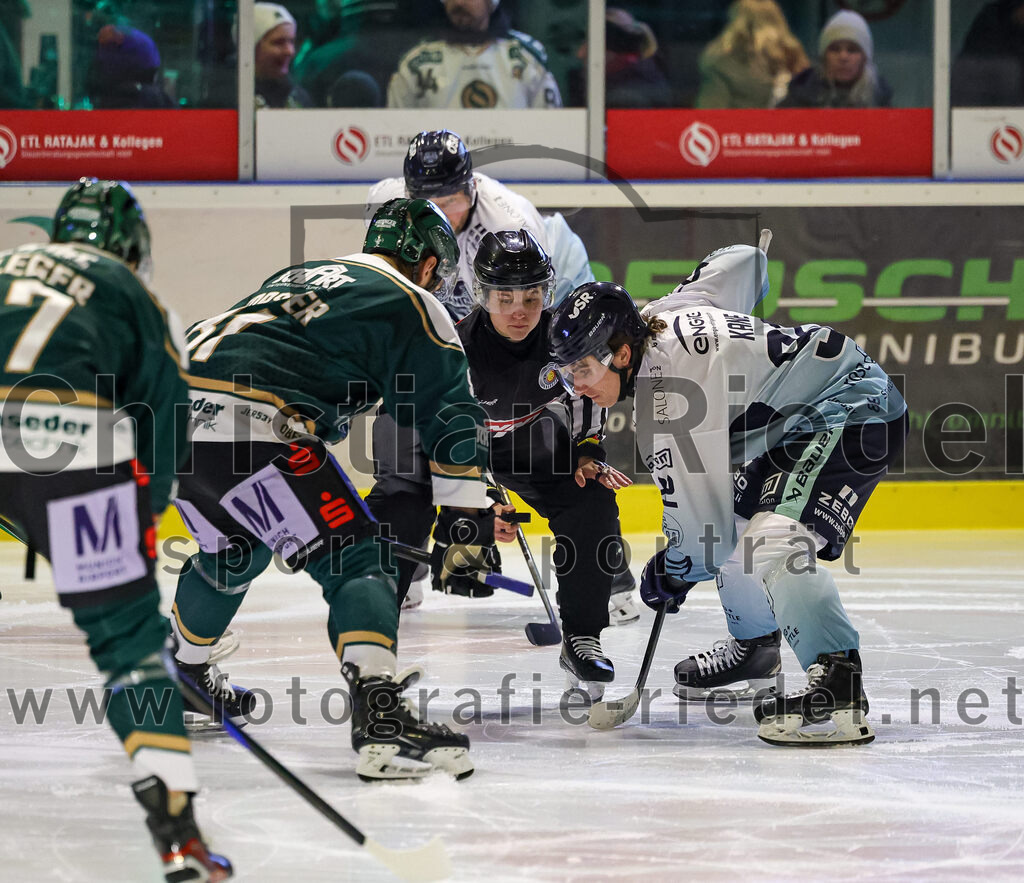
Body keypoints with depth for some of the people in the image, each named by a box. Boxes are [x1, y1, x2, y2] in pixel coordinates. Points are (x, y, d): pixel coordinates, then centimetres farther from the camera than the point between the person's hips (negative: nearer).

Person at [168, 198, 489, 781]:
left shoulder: (299, 276, 33)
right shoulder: (410, 304, 10)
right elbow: (451, 415, 4)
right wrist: (467, 524, 8)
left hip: (171, 415, 8)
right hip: (250, 427, -8)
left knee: (234, 549, 34)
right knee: (358, 560, -7)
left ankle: (183, 674, 51)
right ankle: (381, 722, -25)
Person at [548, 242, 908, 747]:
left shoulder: (663, 404, -24)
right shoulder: (668, 314, 1)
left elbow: (703, 521, -19)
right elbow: (745, 259, 18)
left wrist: (673, 572, 1)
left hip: (854, 414, -12)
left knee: (772, 542, -29)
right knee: (738, 514, 24)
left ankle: (839, 688, -35)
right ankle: (754, 645, 46)